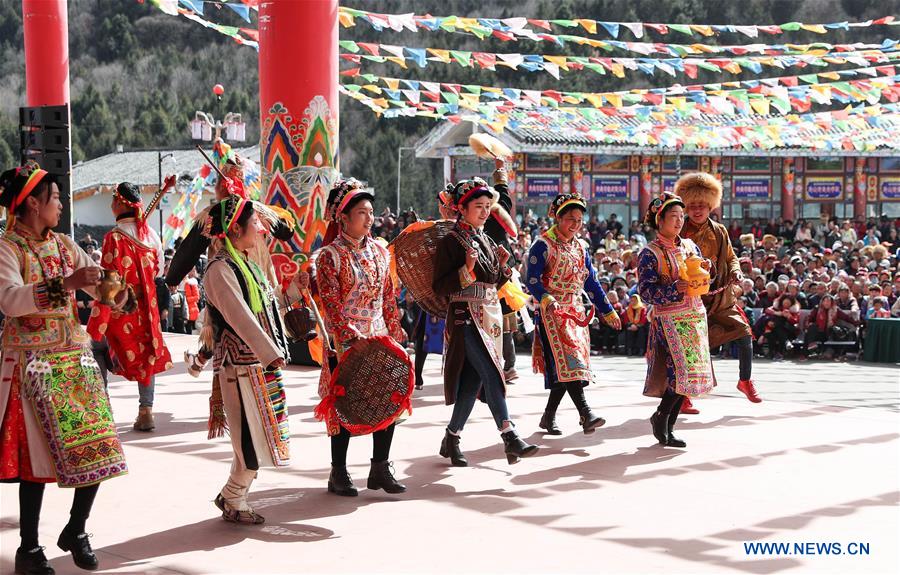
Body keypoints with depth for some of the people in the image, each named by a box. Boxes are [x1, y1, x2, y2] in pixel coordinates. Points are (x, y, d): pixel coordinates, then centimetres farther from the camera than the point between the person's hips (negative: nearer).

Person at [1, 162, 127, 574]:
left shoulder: (64, 245, 12)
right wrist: (66, 284, -33)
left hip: (76, 357, 6)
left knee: (98, 448, 1)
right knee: (36, 454, -5)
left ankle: (76, 531, 20)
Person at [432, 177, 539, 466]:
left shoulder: (486, 240, 16)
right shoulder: (451, 241, -6)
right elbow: (439, 286, -11)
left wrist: (502, 265, 4)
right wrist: (467, 270, -22)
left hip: (490, 316, 8)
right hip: (466, 317, -8)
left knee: (473, 381, 7)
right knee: (491, 374, -18)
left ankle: (451, 439, 18)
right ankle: (510, 437, -23)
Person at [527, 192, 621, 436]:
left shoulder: (580, 247, 16)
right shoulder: (543, 245, -5)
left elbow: (592, 283, 19)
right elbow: (533, 281, -13)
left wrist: (608, 312, 18)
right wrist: (546, 300, -31)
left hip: (576, 312, 7)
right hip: (552, 313, -7)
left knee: (567, 367, 5)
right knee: (567, 361, -19)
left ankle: (548, 417, 15)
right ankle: (585, 414, -30)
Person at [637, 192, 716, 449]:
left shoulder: (689, 246, 12)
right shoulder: (650, 254, -6)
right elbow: (646, 291, -12)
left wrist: (706, 269, 0)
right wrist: (675, 289, -22)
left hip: (695, 316, 6)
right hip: (669, 319, -6)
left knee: (690, 374, 3)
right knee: (684, 370, -17)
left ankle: (667, 427, 13)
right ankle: (660, 416, 4)